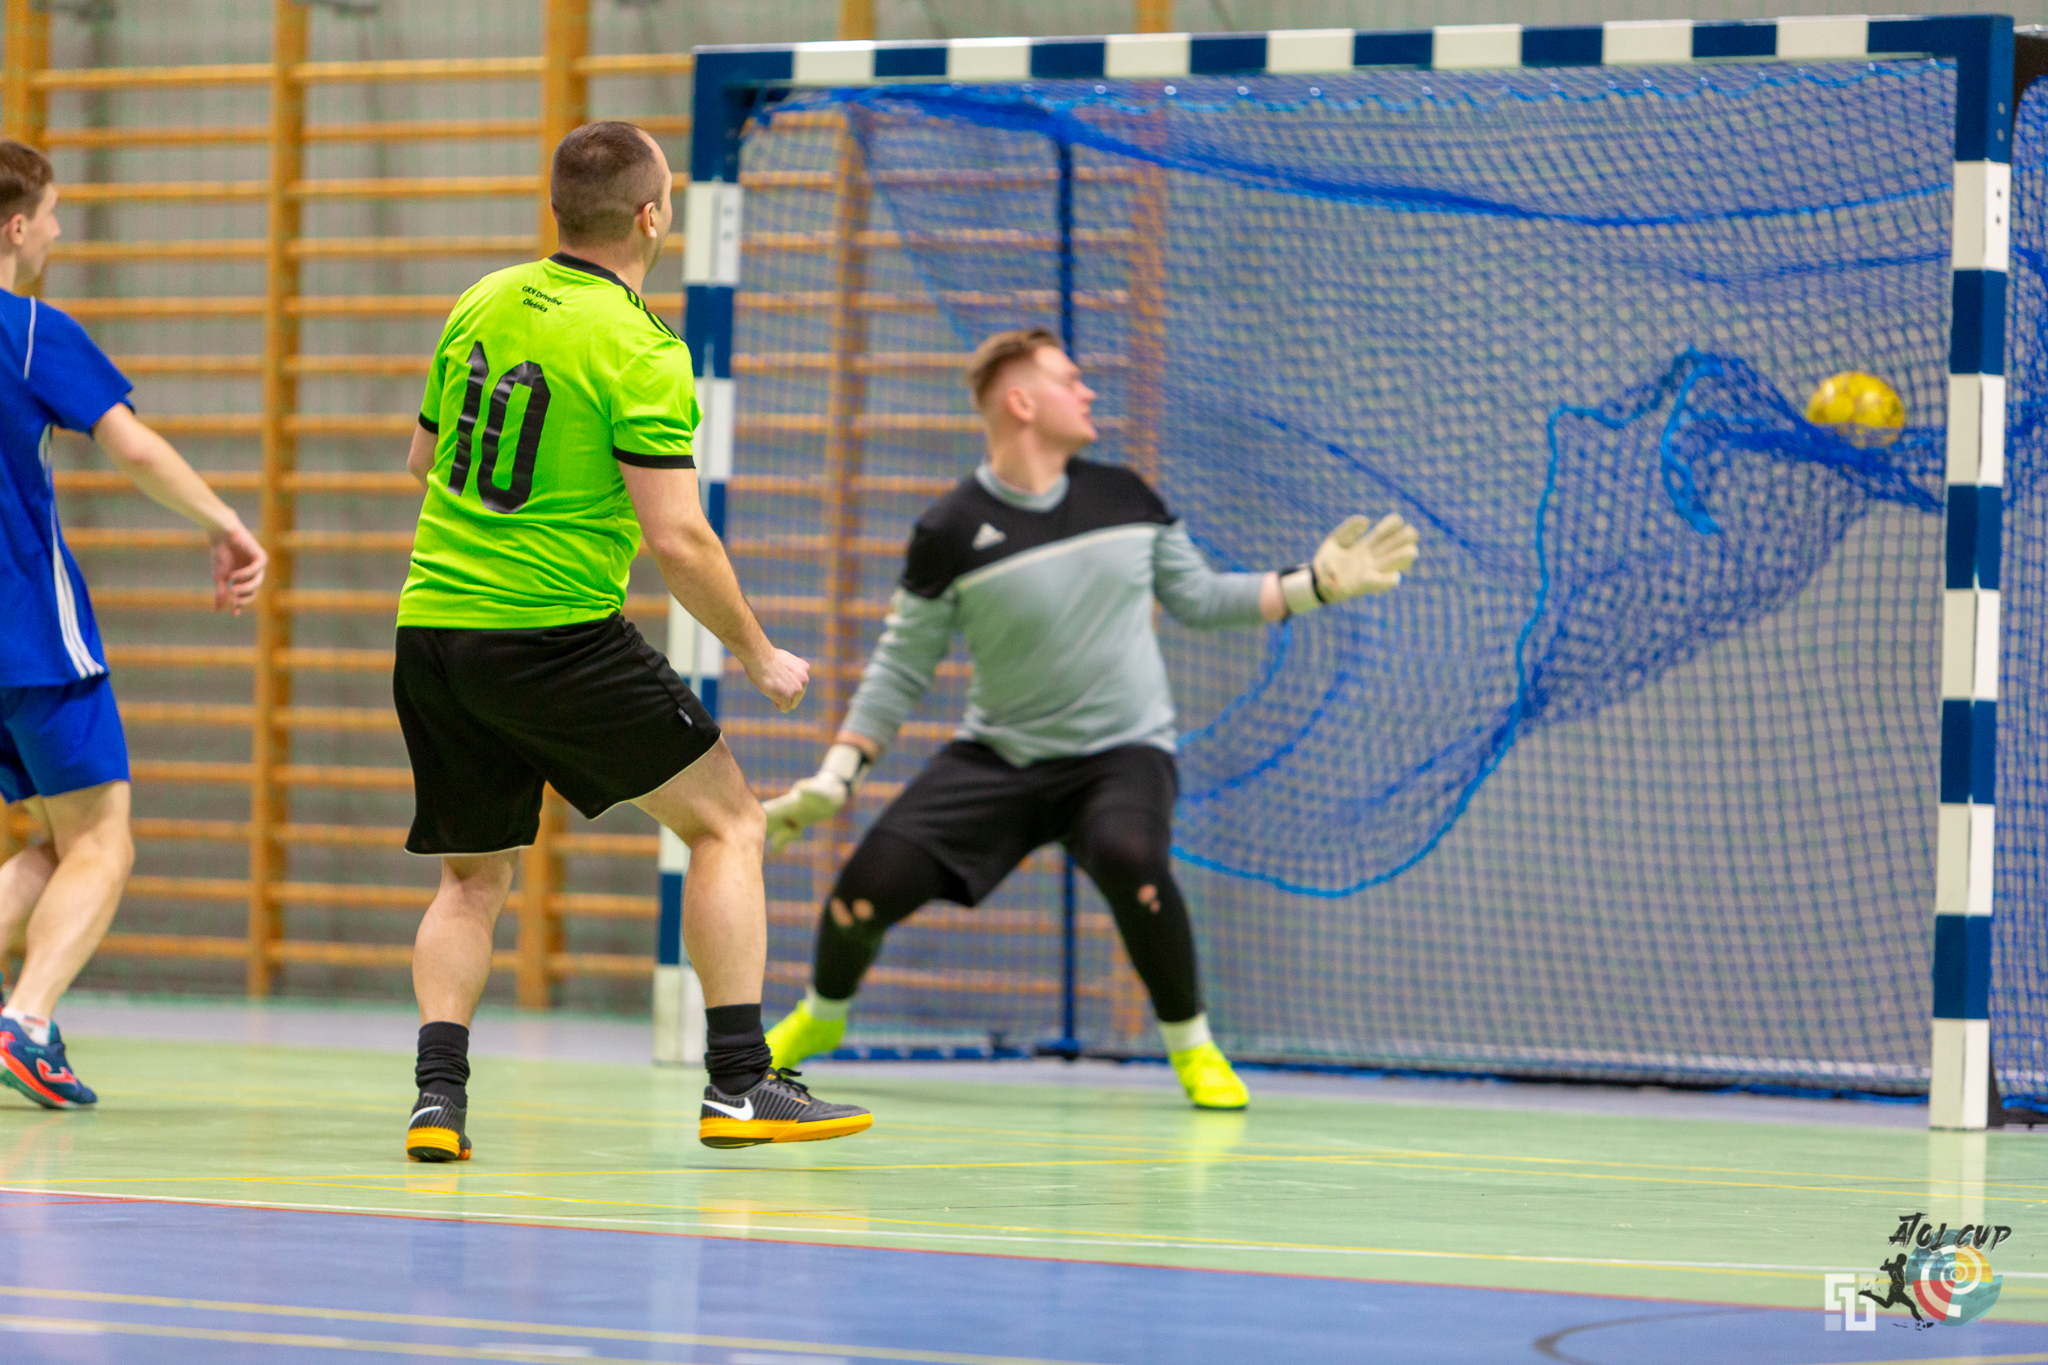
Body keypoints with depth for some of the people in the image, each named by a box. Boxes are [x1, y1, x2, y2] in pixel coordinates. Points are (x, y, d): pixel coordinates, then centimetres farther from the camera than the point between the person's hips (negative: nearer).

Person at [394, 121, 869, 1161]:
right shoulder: (639, 351, -12)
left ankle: (438, 1094, -2)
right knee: (725, 824, 7)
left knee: (471, 879, 17)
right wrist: (758, 657, -3)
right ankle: (738, 1084, 1)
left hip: (430, 633, 6)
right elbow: (677, 540, -16)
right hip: (558, 636, -6)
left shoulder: (482, 305, 8)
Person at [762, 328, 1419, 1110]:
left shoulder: (1125, 499, 1)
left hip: (1122, 752, 0)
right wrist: (835, 777, -6)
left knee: (1129, 856, -34)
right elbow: (900, 669, -1)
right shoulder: (951, 533, -8)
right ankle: (822, 1015, 21)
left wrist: (1319, 583, 5)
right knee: (873, 882, -15)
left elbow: (1198, 598, 13)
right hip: (998, 755, 0)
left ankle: (1190, 1045, -13)